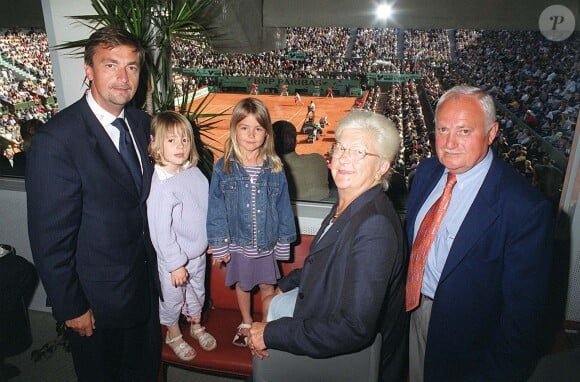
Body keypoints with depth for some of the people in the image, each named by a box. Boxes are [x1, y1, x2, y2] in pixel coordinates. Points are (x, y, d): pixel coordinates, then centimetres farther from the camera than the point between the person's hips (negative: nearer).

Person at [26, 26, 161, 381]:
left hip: (145, 283, 6)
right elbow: (50, 238, -19)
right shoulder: (56, 140, -23)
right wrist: (70, 308, -13)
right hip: (96, 298, -5)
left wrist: (156, 263, 6)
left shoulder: (142, 123, -2)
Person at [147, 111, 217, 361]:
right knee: (173, 297, 17)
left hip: (198, 251, 6)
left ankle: (196, 326, 50)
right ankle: (173, 334, 43)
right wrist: (176, 264, -18)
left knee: (197, 292, 25)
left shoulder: (194, 173, -6)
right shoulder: (160, 185, -25)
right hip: (173, 257, -6)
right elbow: (160, 230, -22)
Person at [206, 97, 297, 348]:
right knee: (241, 284, 20)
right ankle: (246, 323, 45)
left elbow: (283, 207, -2)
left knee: (267, 285, 17)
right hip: (238, 242, 0)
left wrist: (283, 241, 0)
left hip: (267, 242, 0)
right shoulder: (223, 167, -11)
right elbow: (216, 208, -6)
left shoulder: (274, 168, -10)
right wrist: (218, 245, -5)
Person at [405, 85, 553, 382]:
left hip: (466, 342, -5)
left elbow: (523, 307, -20)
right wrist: (403, 296, 5)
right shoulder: (427, 171, -5)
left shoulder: (524, 208, -26)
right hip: (415, 311, 5)